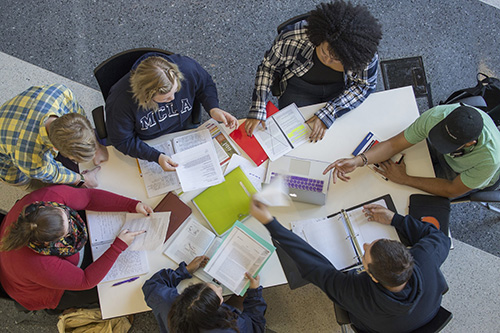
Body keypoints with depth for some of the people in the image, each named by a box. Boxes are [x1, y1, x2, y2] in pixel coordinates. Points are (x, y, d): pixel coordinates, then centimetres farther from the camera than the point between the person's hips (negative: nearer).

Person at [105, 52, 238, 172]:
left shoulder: (187, 67, -26)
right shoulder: (120, 101, -33)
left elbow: (205, 83, -1)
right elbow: (121, 141, -19)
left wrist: (213, 108, -19)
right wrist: (156, 157, -31)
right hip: (146, 146, -1)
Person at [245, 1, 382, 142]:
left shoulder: (365, 53, -29)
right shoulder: (293, 37, -32)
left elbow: (364, 85, -15)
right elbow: (268, 67, -17)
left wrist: (328, 114, -27)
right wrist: (258, 110, -26)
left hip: (341, 90, 1)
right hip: (298, 89, 0)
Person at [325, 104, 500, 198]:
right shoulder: (437, 116, -37)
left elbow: (452, 190, -27)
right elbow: (394, 144, -28)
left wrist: (405, 179, -29)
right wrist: (358, 160, -46)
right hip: (445, 157, 4)